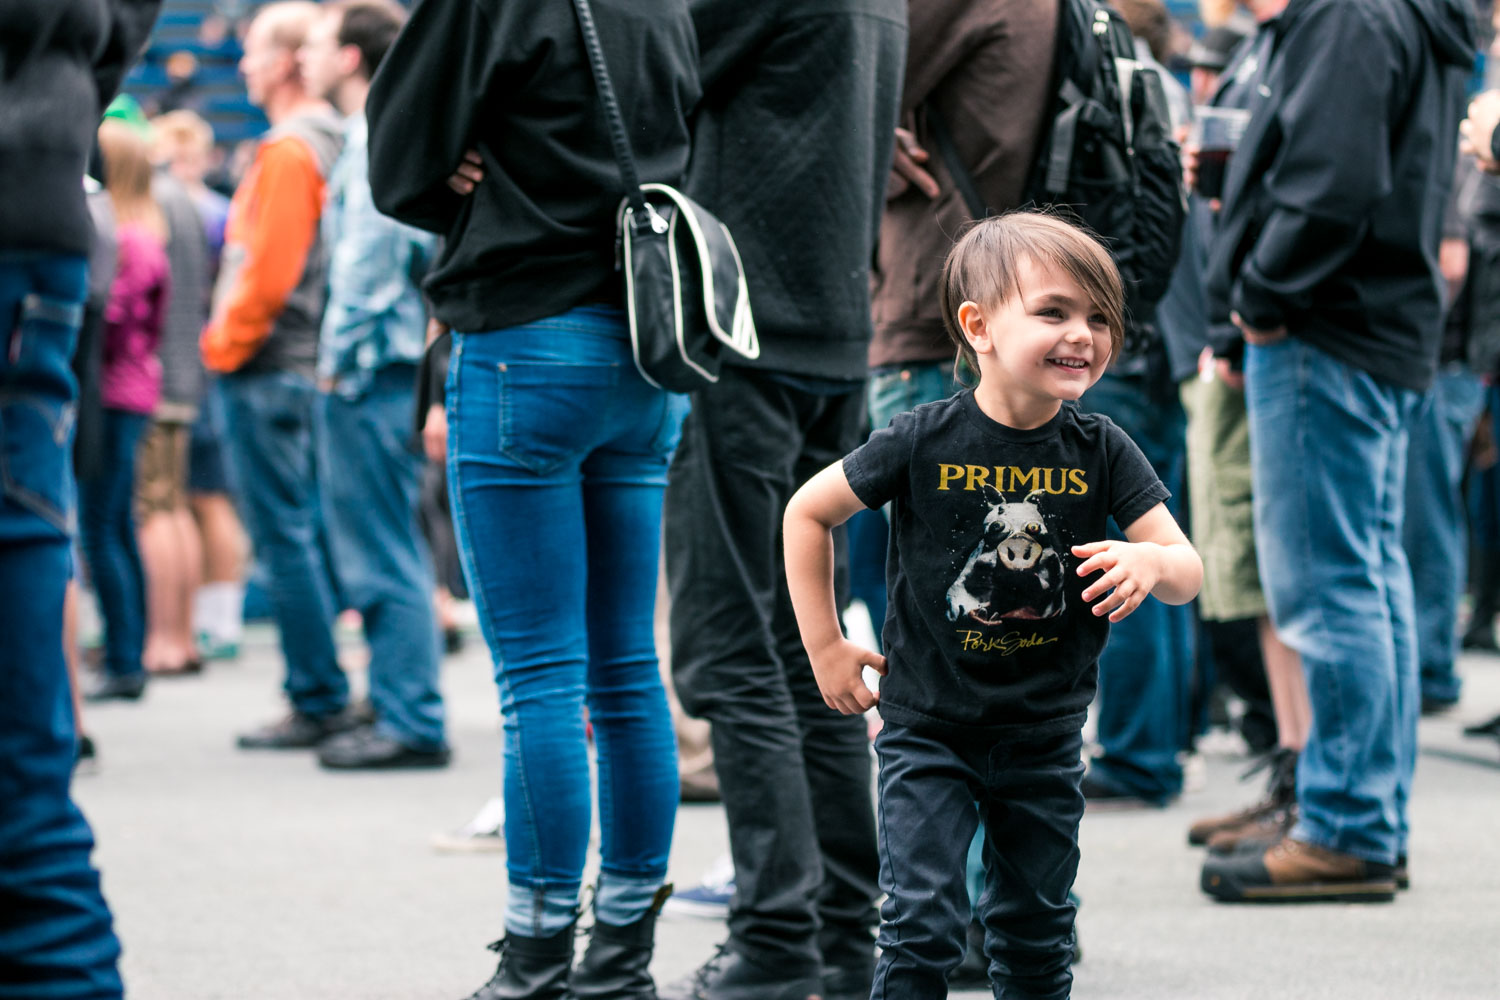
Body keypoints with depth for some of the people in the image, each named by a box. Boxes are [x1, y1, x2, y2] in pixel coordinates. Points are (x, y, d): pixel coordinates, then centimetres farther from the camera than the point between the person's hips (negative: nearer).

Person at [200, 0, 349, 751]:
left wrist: (223, 346, -8)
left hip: (264, 371, -9)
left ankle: (318, 700, -5)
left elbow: (267, 271, -20)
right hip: (305, 367, 9)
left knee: (283, 536, -6)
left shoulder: (288, 152, -14)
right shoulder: (332, 144, 13)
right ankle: (327, 694, 15)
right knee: (306, 532, 12)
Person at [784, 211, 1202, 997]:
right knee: (923, 924, -9)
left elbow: (1187, 571, -7)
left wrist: (1150, 560, -31)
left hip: (1043, 740, 3)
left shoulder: (1100, 452, -5)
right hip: (928, 731, -3)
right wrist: (825, 647, -3)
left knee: (1035, 936, 14)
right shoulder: (924, 443, -13)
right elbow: (808, 513, -1)